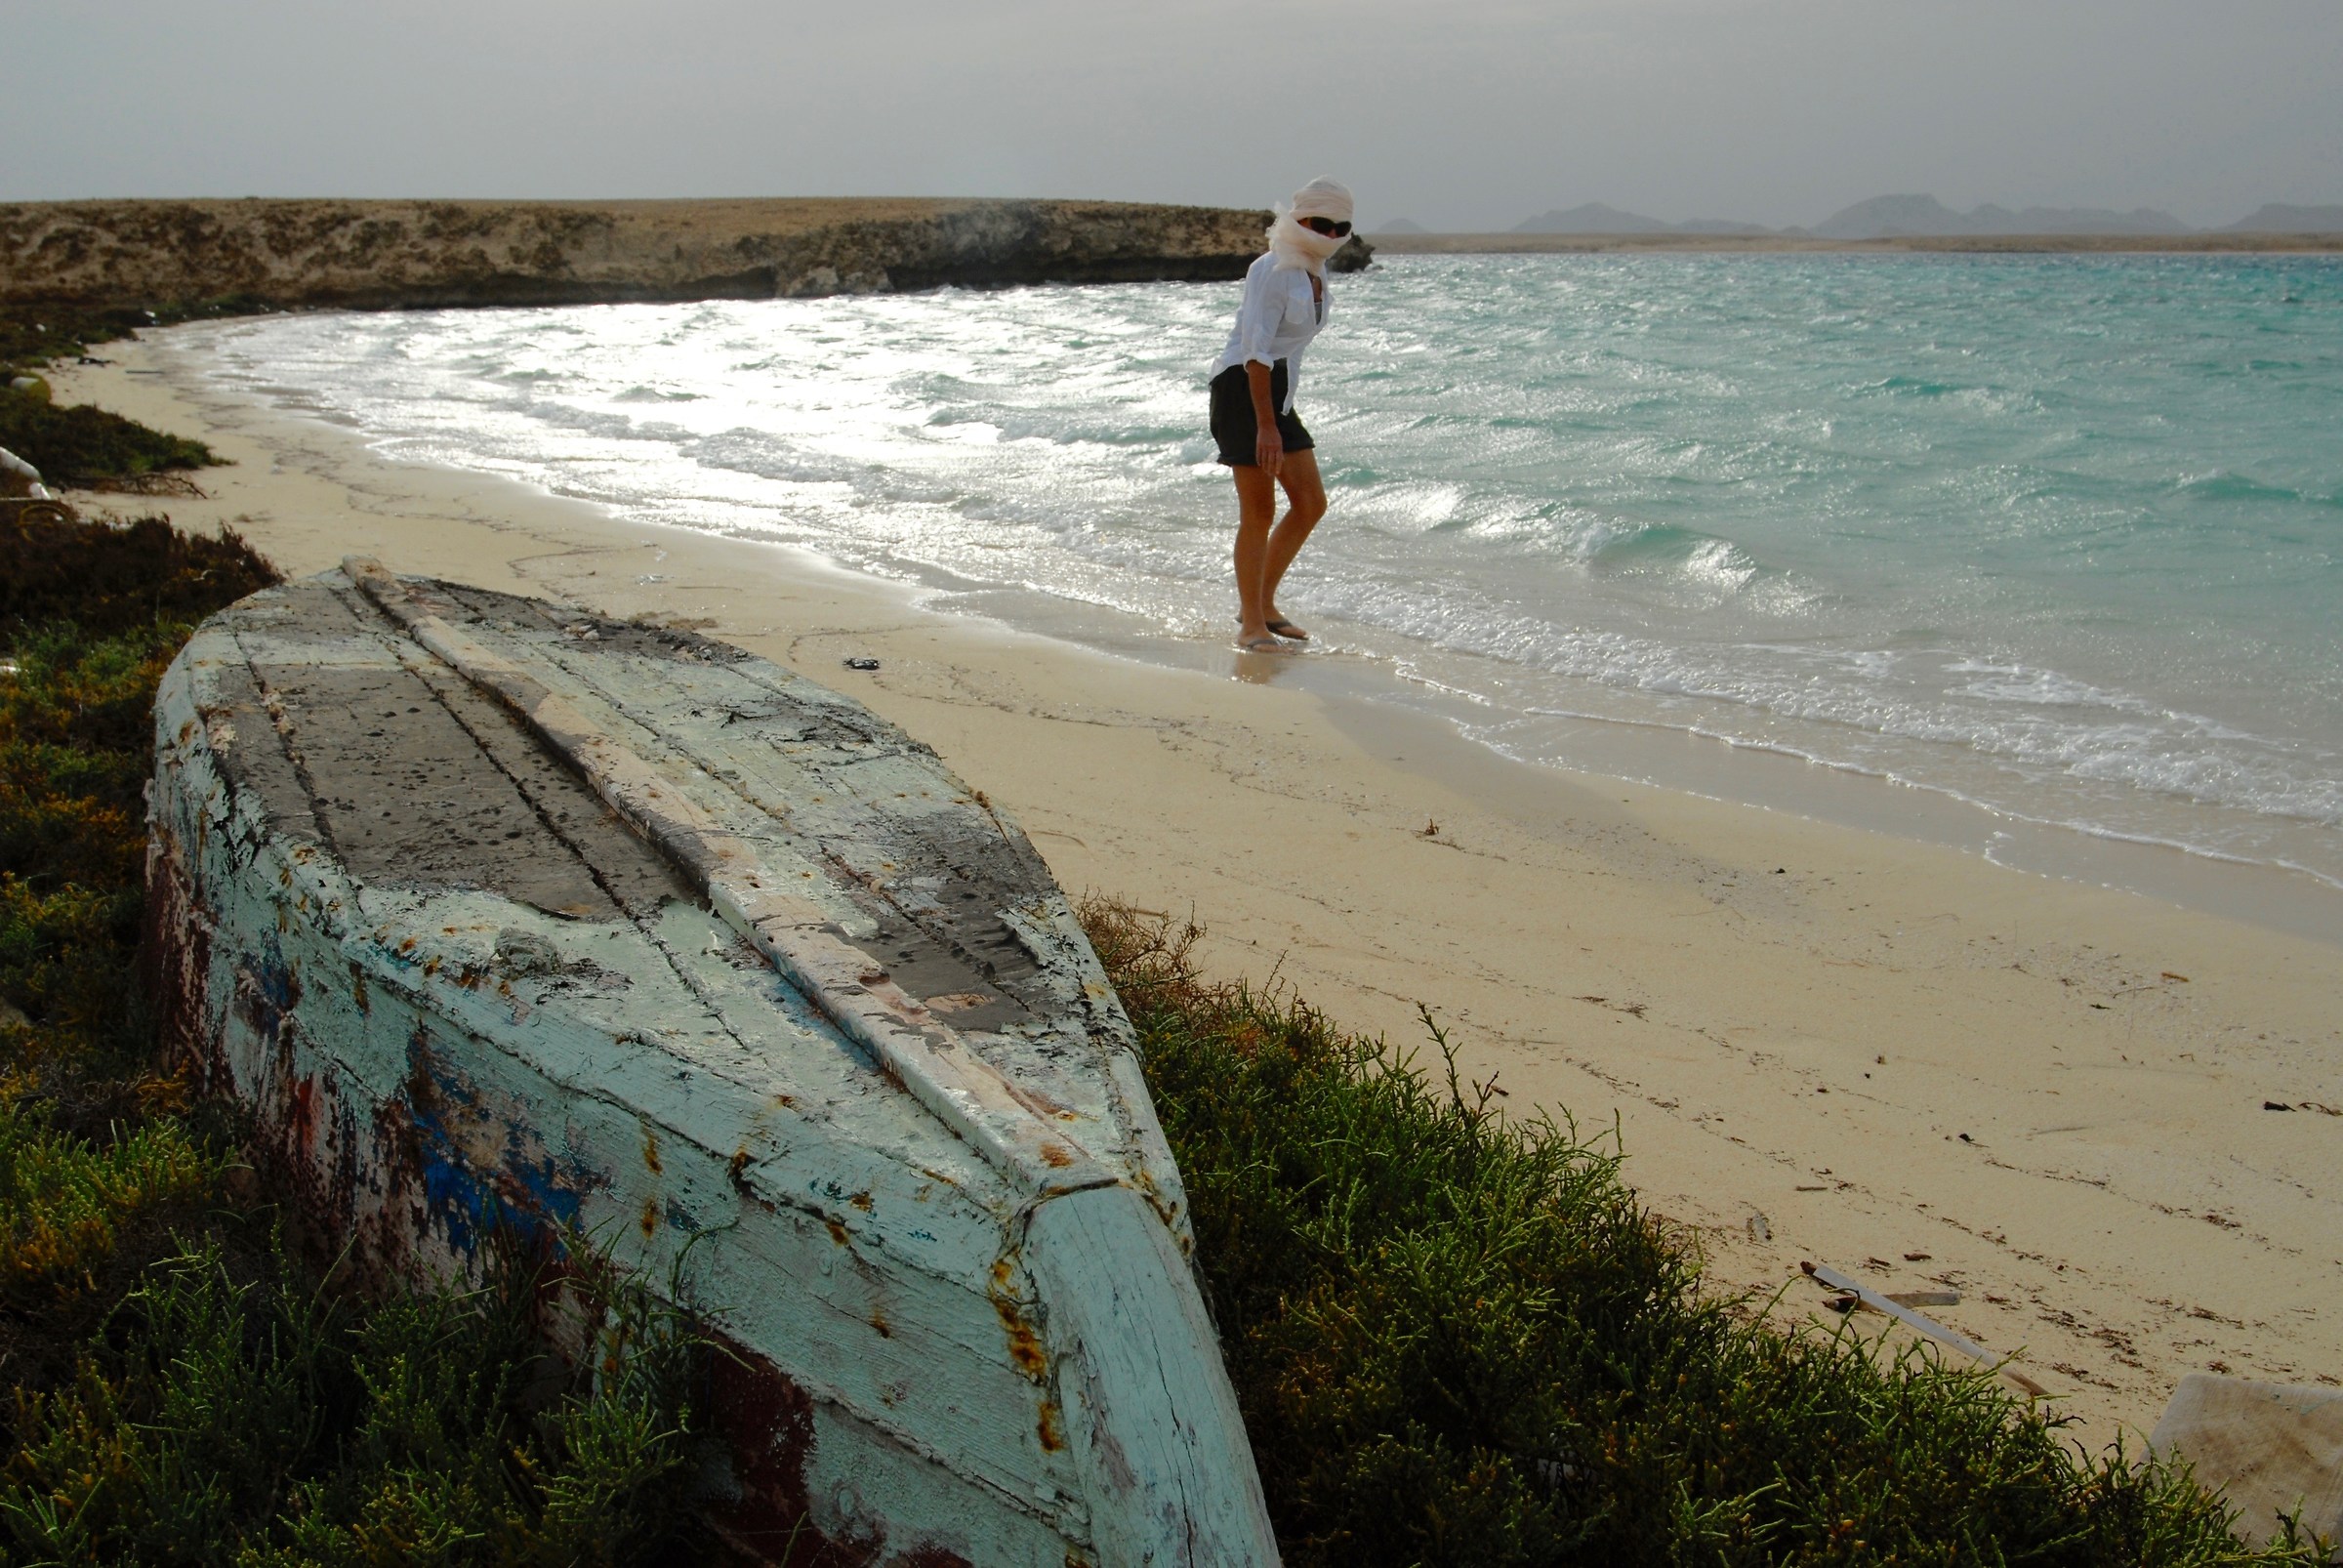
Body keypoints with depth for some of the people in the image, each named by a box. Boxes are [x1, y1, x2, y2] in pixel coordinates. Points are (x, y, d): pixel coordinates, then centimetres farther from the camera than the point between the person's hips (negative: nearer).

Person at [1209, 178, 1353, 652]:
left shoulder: (1315, 272, 13)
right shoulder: (1273, 270, -14)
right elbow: (1256, 350, -20)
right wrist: (1266, 426, -25)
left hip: (1279, 392, 9)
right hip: (1242, 387, -9)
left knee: (1311, 503, 6)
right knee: (1259, 510, -6)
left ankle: (1262, 603, 19)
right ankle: (1251, 625, 4)